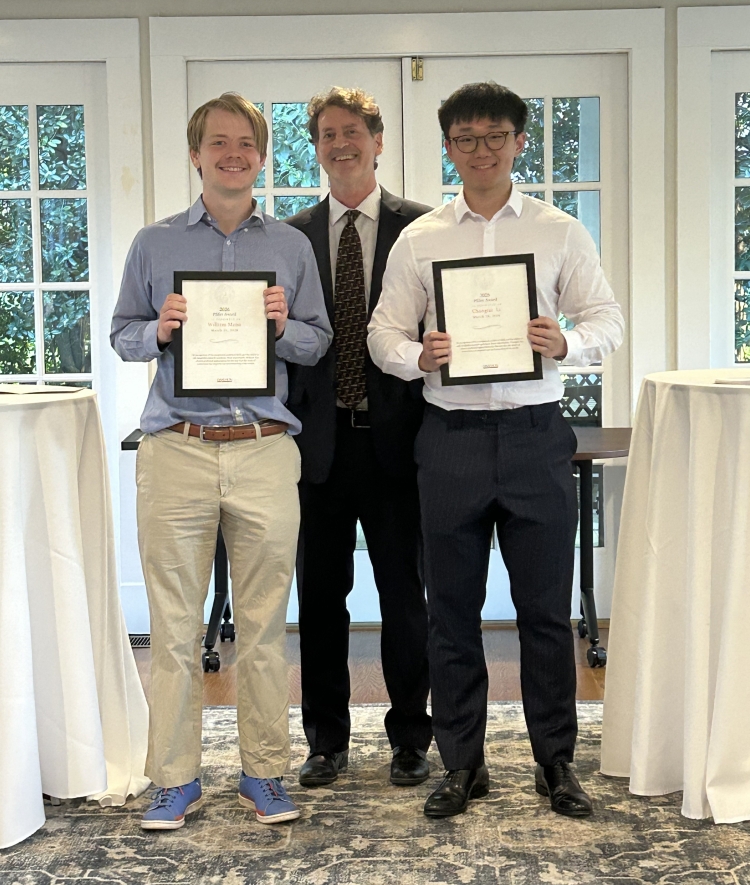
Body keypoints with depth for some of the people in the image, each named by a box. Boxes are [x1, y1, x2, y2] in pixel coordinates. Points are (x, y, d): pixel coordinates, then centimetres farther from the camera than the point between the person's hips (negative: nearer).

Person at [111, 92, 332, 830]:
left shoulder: (291, 246, 12)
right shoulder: (154, 244, 11)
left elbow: (320, 343, 11)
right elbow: (121, 336, 12)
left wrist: (283, 327, -9)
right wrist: (159, 331, -8)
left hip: (264, 451, 1)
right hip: (176, 450, 0)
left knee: (264, 623, 4)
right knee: (175, 624, 2)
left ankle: (264, 773, 15)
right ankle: (176, 777, 13)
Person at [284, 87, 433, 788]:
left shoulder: (420, 227, 2)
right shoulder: (292, 235, 8)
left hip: (395, 439, -2)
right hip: (320, 440, 2)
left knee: (404, 596, 7)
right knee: (319, 596, 9)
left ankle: (409, 739, 22)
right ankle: (327, 741, 22)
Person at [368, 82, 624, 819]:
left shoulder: (559, 232, 5)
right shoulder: (418, 239, 7)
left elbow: (606, 318, 4)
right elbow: (384, 331, 6)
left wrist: (567, 344, -18)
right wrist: (417, 358, -15)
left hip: (534, 432, -1)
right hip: (451, 434, 1)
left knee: (546, 606, 5)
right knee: (452, 608, 7)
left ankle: (556, 761, 19)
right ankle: (461, 764, 20)